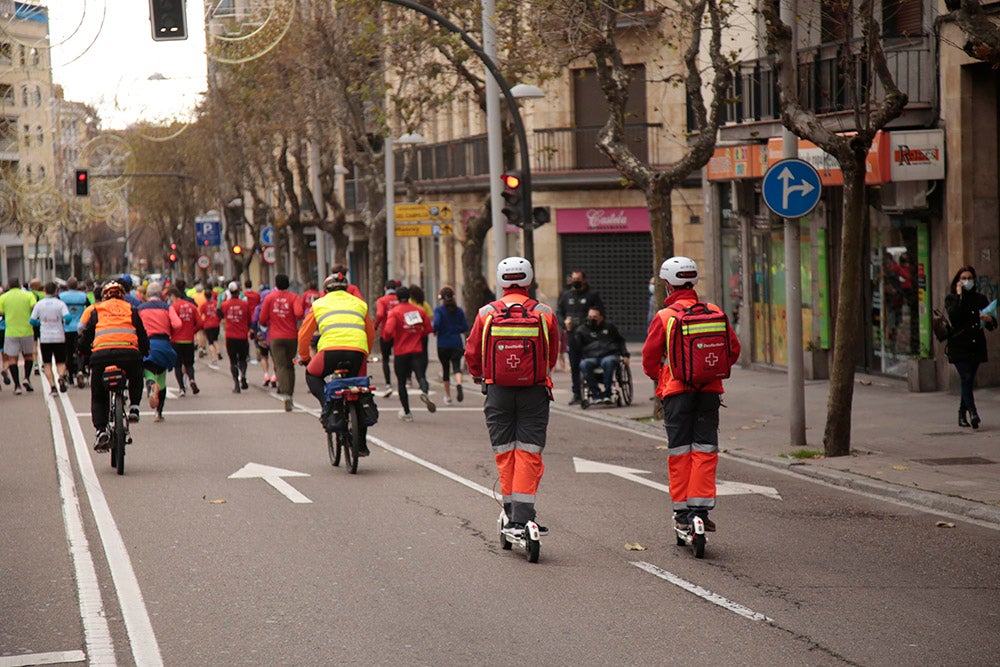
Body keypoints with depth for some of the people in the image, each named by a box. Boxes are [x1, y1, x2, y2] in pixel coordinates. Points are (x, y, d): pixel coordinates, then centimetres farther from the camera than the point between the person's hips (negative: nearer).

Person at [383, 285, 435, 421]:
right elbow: (428, 328, 9)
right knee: (421, 376, -4)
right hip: (417, 351, 2)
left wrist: (387, 338, 4)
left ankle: (407, 412, 13)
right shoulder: (419, 310, 5)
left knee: (401, 382, 10)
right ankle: (425, 392, -40)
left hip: (401, 352, -2)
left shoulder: (394, 312, -6)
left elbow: (388, 331, -18)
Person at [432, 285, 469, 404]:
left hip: (443, 344, -1)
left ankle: (448, 395, 20)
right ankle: (459, 384, -38)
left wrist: (435, 331, 1)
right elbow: (465, 328, 3)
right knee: (456, 366, -5)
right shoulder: (459, 310, 3)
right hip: (457, 343, 1)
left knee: (445, 368, 12)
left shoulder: (439, 310, -6)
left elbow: (436, 324, -20)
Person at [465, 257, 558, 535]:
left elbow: (472, 352, 9)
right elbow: (553, 354, 12)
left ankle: (511, 514, 12)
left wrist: (478, 376, 30)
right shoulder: (545, 313, 0)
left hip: (498, 389, 1)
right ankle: (522, 517, -8)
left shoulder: (486, 313, 0)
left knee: (505, 454, 9)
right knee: (529, 454, 0)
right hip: (535, 391, -1)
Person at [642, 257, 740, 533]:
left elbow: (649, 357, -4)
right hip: (710, 390, 2)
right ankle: (701, 508, 1)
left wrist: (658, 378, 14)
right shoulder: (714, 312, 2)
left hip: (677, 390, -2)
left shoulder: (664, 316, -6)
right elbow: (733, 349, 5)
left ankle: (682, 512, 8)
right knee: (705, 451, 6)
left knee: (679, 452, 6)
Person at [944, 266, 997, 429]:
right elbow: (953, 317, -16)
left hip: (976, 346, 4)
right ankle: (973, 413, -27)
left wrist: (989, 320, -10)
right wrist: (959, 296, -12)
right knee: (966, 379, -16)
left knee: (968, 382, 7)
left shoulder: (981, 299, 14)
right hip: (959, 346, -4)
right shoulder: (951, 298, 4)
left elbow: (992, 325, 13)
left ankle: (962, 416, 17)